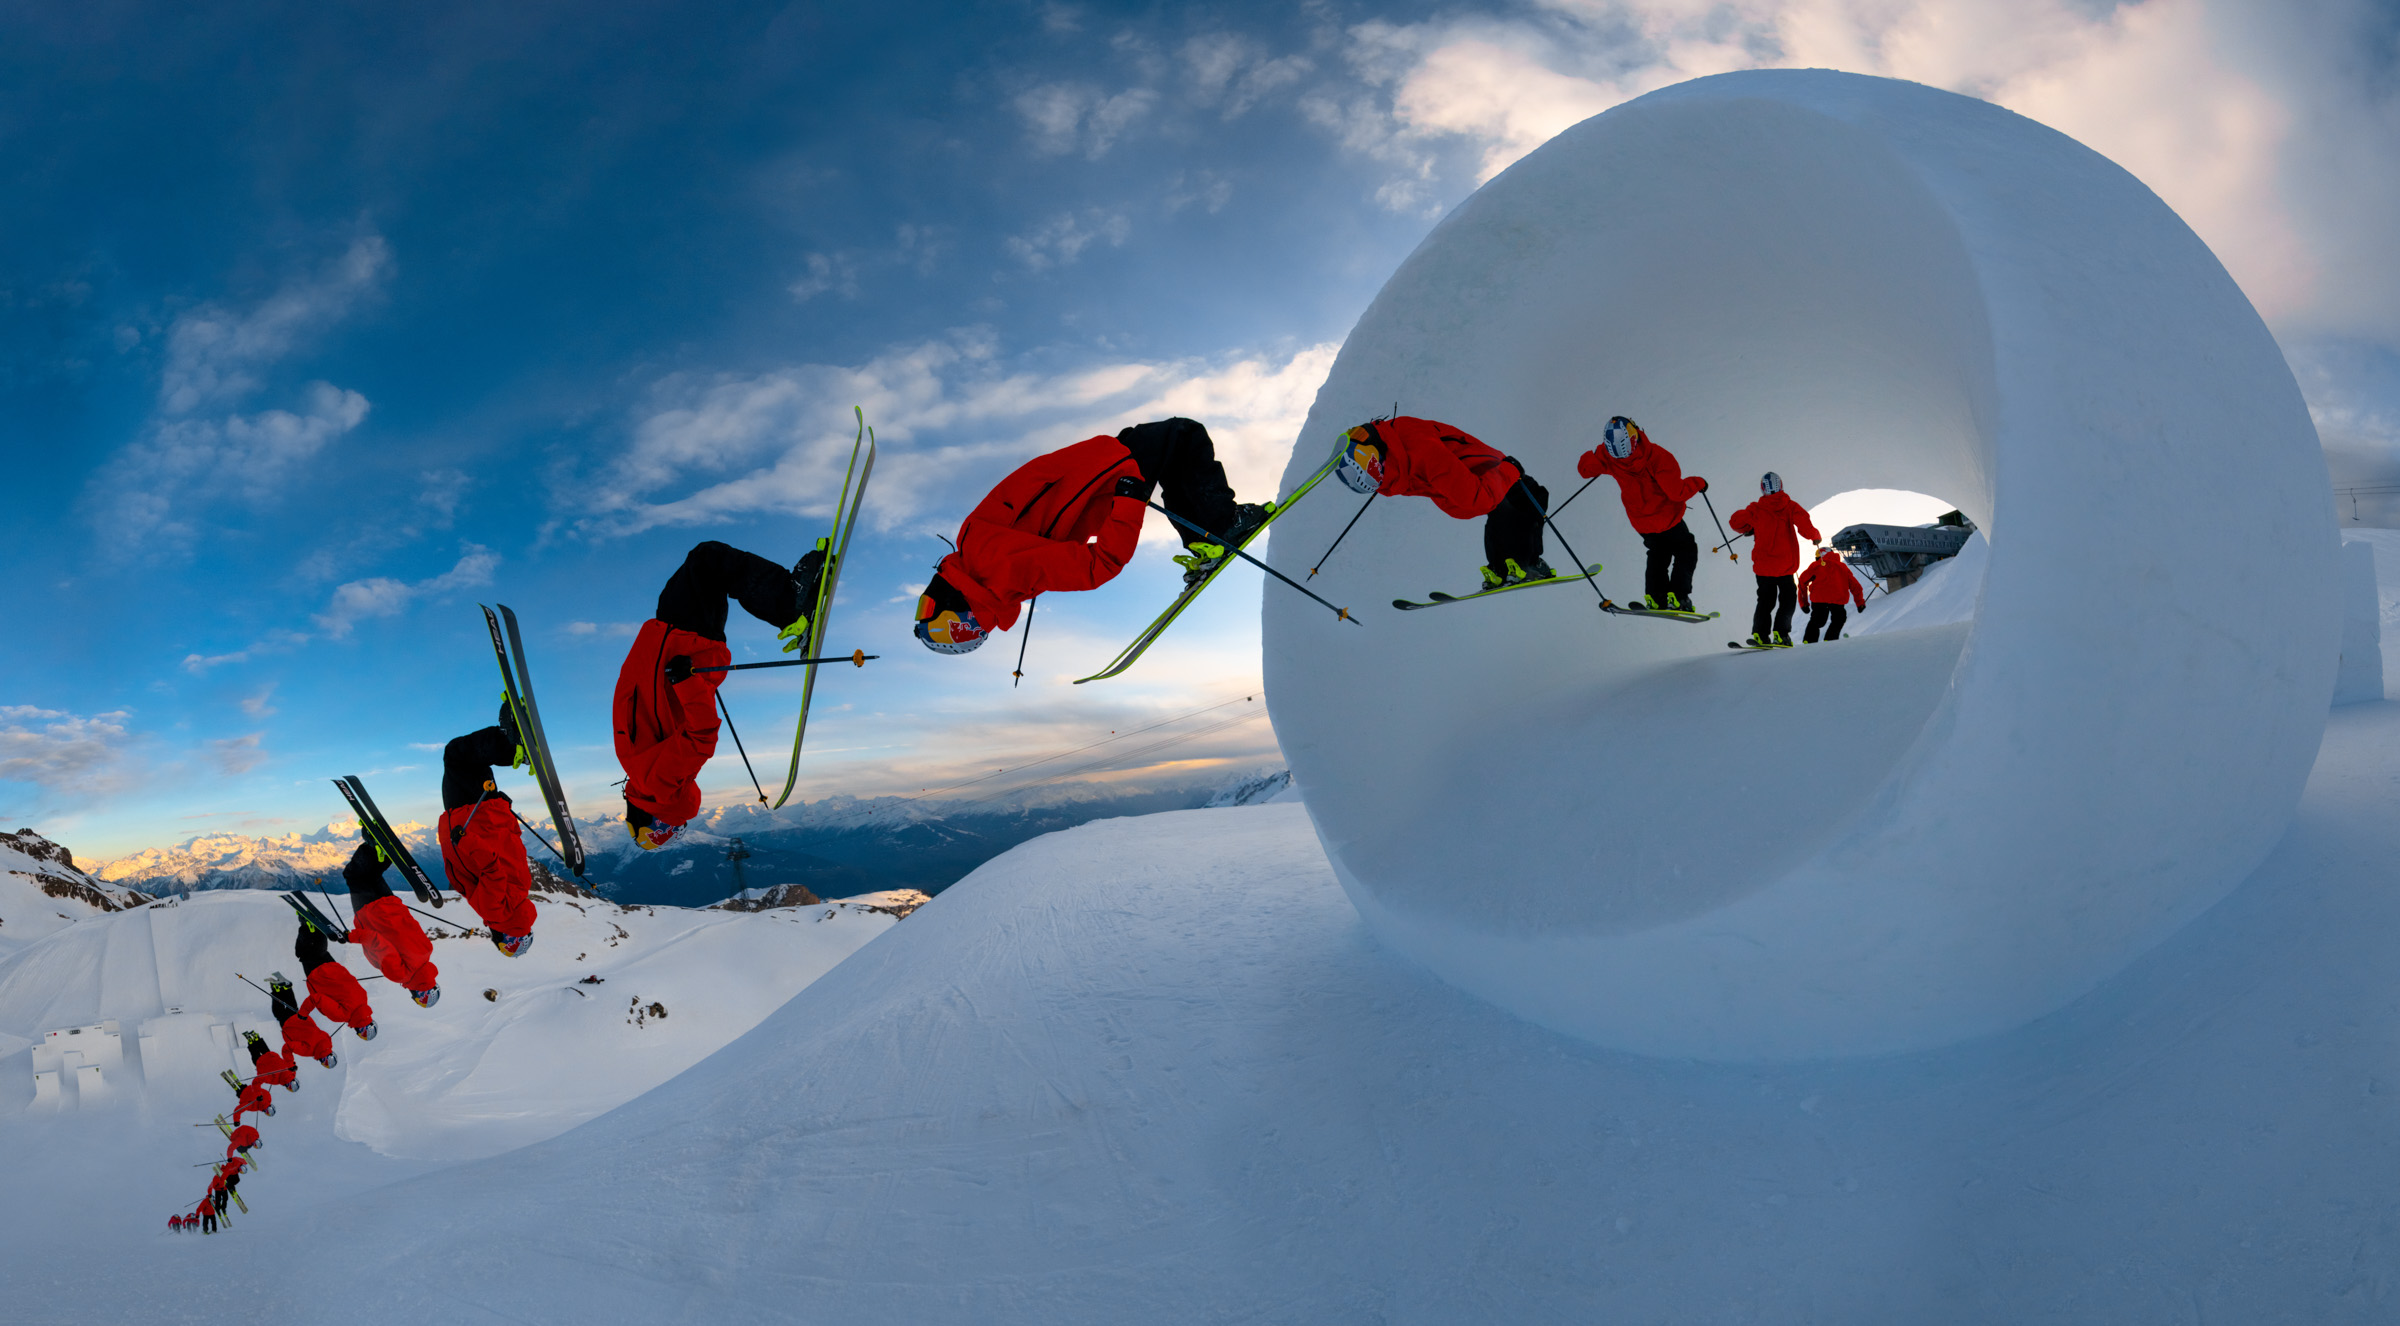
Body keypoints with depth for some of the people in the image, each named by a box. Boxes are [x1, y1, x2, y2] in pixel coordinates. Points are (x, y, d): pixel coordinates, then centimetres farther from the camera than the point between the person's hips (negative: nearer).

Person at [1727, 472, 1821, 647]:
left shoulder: (1756, 510, -2)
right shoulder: (1790, 507, -5)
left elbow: (1735, 521, -1)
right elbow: (1803, 523, -17)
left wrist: (1749, 530, 18)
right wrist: (1814, 536, 1)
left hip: (1763, 565, 2)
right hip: (1786, 565, -1)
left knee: (1766, 600, 14)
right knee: (1787, 599, 11)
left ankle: (1760, 634, 3)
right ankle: (1780, 634, -3)